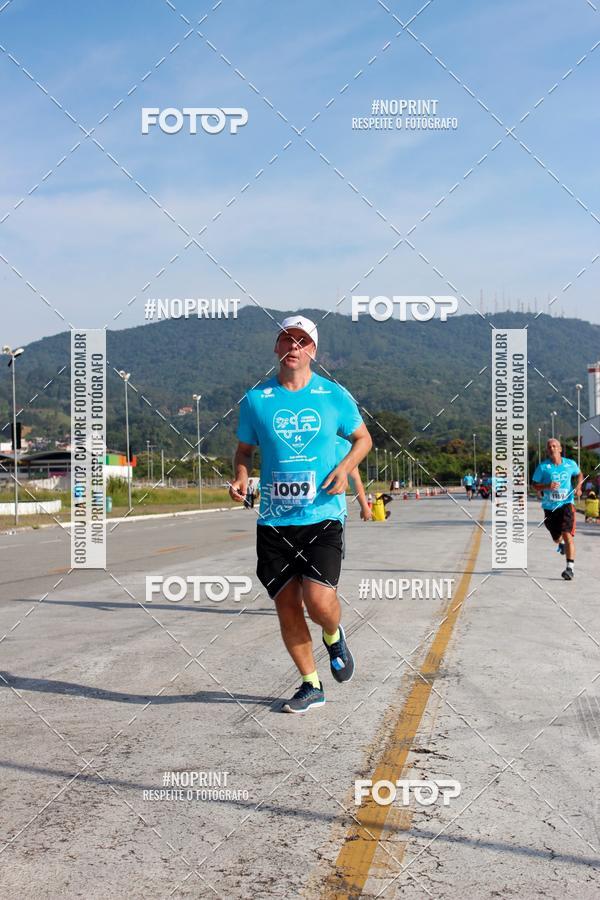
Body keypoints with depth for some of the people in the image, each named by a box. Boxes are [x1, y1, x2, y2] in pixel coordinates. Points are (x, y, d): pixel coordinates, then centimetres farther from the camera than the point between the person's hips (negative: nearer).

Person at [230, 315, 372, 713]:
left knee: (319, 602, -15)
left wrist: (345, 468, -4)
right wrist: (241, 478, -4)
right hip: (273, 520, 2)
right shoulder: (255, 400, 5)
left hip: (323, 515, -2)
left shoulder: (335, 395, 3)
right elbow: (245, 449, 17)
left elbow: (362, 437, 16)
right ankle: (312, 686, 24)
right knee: (287, 608, 4)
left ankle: (334, 636, 23)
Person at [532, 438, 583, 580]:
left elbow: (579, 474, 21)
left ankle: (570, 568, -18)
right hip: (550, 507, 1)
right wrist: (547, 486, -21)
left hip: (566, 504, -1)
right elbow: (534, 485, -2)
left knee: (567, 534, -19)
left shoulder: (570, 464, 0)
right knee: (556, 538, 16)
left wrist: (578, 486, 2)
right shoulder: (543, 466, -6)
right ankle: (561, 544, 56)